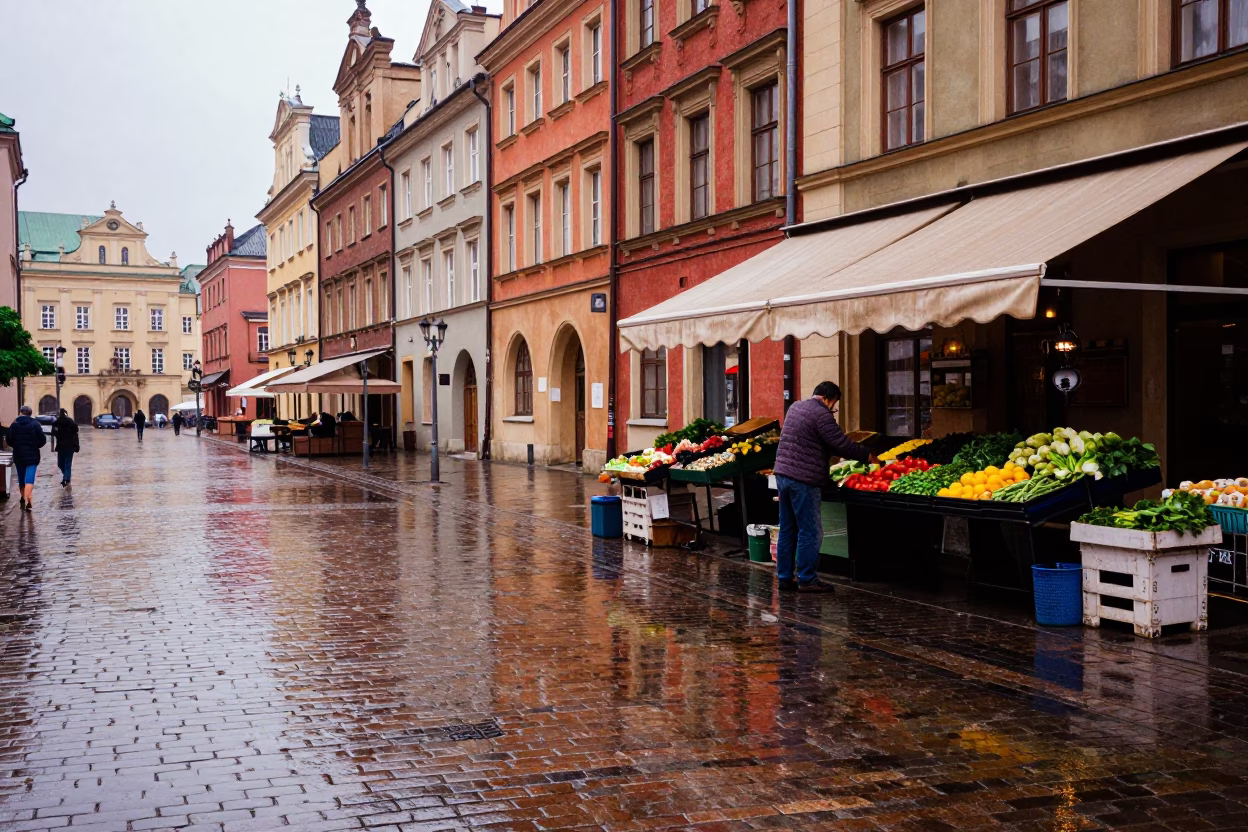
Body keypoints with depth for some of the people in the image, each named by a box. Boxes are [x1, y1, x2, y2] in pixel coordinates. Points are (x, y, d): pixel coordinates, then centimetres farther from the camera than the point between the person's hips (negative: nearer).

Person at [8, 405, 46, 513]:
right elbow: (43, 440, -5)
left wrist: (17, 446, 15)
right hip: (32, 456, -2)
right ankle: (27, 501, -22)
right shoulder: (35, 424, -5)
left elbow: (9, 441, -4)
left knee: (21, 479, 17)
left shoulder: (14, 425, -2)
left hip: (18, 456, 2)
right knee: (29, 479, -7)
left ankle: (24, 499, 29)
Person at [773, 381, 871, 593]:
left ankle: (784, 576, 18)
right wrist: (867, 456, 0)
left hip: (783, 474, 9)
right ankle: (806, 580, 3)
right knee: (810, 532, -1)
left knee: (787, 530, 13)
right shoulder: (821, 414, -12)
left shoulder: (795, 407, 16)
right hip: (803, 480, -9)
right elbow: (842, 444, -13)